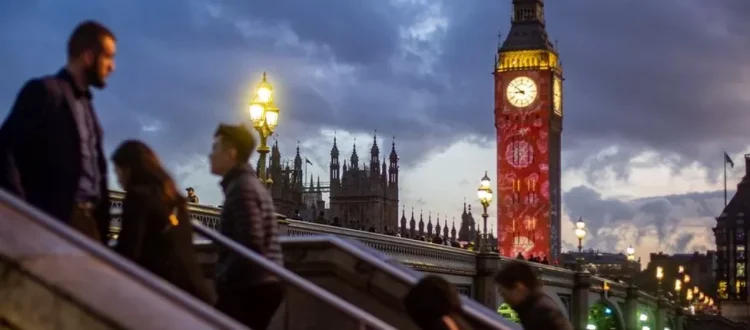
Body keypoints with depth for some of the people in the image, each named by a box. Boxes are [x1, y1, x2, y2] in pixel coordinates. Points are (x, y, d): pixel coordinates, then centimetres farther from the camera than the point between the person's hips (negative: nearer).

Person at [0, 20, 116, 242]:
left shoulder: (85, 105, 24)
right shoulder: (45, 91, -2)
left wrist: (102, 221, 10)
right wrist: (22, 212, -16)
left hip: (87, 221, 8)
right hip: (54, 220, -8)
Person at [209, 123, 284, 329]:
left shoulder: (241, 188, -13)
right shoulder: (250, 184, 19)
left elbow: (250, 244, -22)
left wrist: (223, 277, -13)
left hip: (250, 287, -10)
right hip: (258, 285, 10)